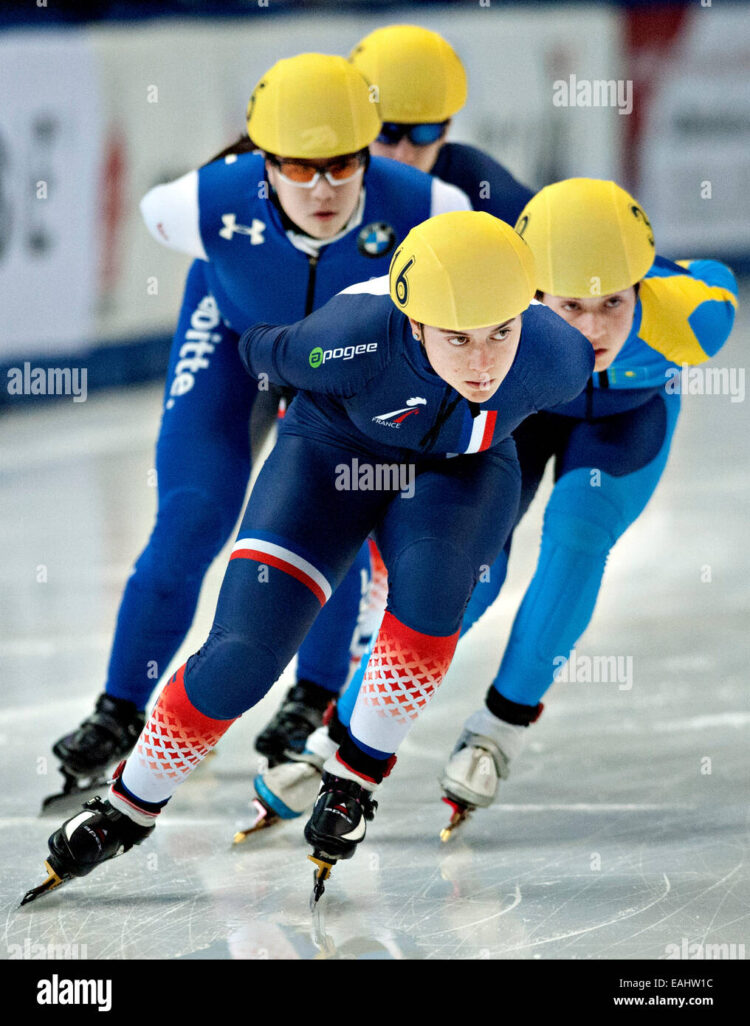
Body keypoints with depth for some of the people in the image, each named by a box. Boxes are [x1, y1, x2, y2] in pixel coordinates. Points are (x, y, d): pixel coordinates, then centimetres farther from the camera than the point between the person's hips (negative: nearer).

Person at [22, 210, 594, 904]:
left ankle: (357, 777, -10)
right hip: (333, 450, -1)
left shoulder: (556, 361, -32)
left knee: (432, 573, -32)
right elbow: (262, 349, -13)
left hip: (463, 471, 1)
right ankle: (130, 807, 10)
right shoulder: (352, 341, -37)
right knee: (244, 653, -14)